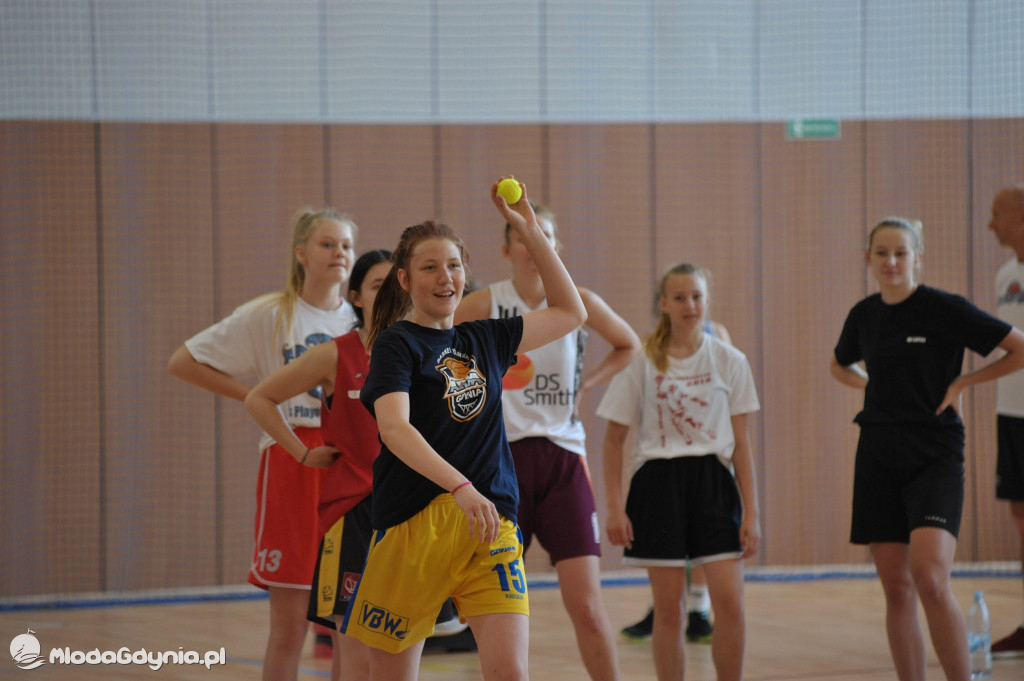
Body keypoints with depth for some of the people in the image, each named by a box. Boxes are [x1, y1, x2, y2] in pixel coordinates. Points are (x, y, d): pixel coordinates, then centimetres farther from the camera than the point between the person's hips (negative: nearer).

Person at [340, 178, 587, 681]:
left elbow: (570, 313, 27)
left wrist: (529, 230, 19)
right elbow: (394, 428, -18)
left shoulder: (484, 340, 15)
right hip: (414, 523, -4)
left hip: (490, 523, 4)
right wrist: (461, 487, -31)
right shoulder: (397, 343, -2)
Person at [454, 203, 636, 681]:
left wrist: (585, 386, 6)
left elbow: (628, 345, 17)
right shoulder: (484, 304, -4)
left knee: (586, 606, -8)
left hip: (563, 459, 0)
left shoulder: (579, 302, 0)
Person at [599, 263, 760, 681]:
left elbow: (740, 441, 7)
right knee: (669, 611, 1)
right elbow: (614, 440, 5)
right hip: (658, 482, -1)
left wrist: (751, 512, 2)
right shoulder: (643, 363, 1)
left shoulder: (729, 361, 5)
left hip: (714, 480, 1)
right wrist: (614, 508, -3)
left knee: (730, 603, -8)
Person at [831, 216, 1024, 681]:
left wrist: (961, 383, -8)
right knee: (896, 590, 4)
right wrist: (870, 384, 10)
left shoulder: (944, 309, -8)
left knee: (930, 581, -20)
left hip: (934, 455, -5)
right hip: (878, 456, 5)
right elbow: (840, 366, 29)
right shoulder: (864, 315, 8)